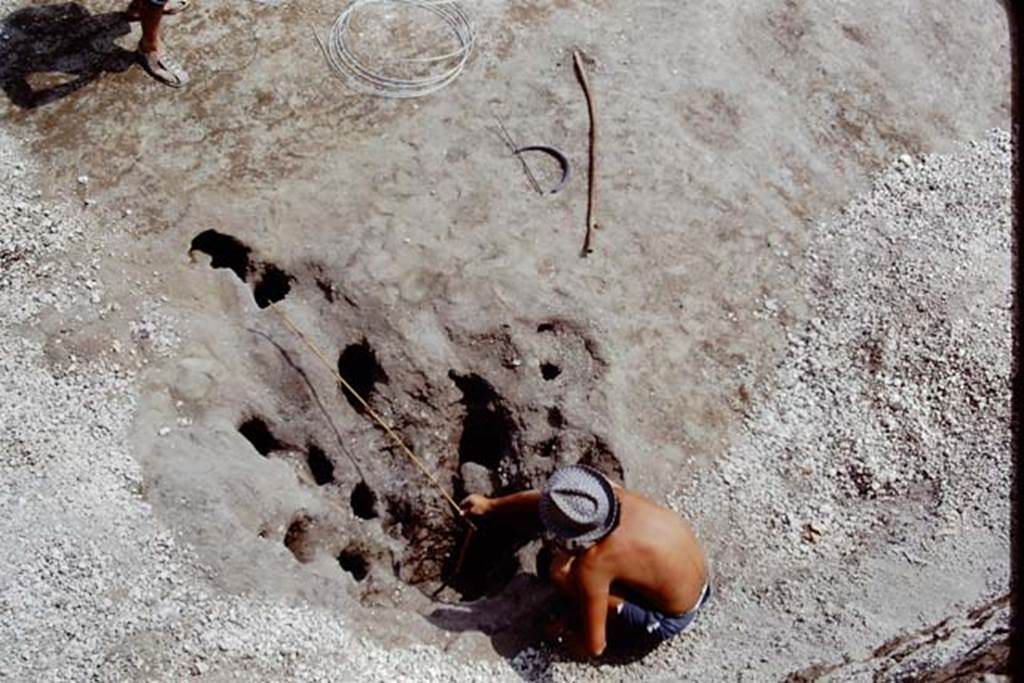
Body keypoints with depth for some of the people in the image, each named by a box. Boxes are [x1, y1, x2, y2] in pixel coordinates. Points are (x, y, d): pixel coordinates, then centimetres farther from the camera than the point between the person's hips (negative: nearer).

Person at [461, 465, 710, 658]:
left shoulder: (592, 563, -35)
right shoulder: (606, 490, -20)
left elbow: (594, 647, -22)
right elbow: (544, 499, 2)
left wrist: (562, 637, 0)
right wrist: (490, 506, 14)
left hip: (669, 618, -6)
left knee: (562, 570, -20)